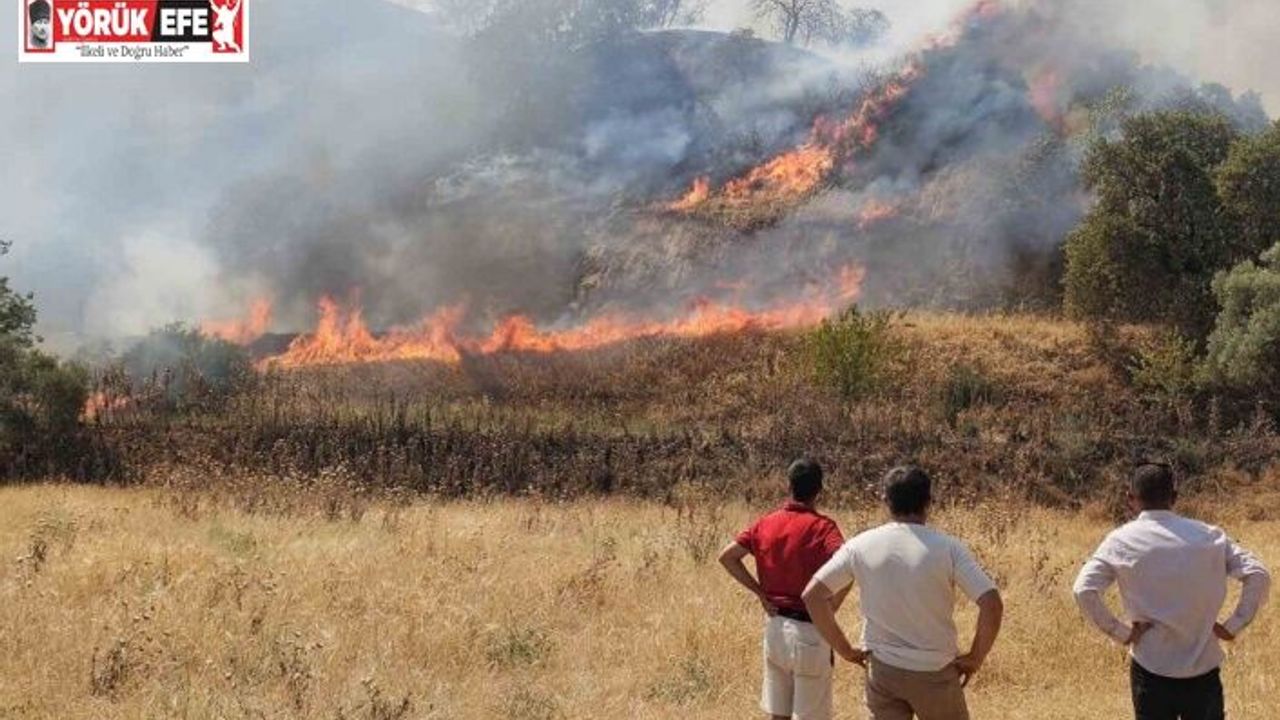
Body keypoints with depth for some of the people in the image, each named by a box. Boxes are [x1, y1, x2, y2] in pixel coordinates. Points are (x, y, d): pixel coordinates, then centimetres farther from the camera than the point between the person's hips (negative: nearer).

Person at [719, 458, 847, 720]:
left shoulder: (767, 523, 3)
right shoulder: (822, 526, -13)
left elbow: (727, 556, 4)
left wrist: (760, 592, 4)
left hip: (775, 626, 6)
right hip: (810, 631, -5)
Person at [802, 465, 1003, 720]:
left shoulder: (861, 546, -4)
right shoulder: (948, 548, -12)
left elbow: (812, 595, -4)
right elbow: (992, 605, -19)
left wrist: (845, 649, 3)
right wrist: (975, 658, -5)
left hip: (882, 670, 2)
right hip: (935, 672, -2)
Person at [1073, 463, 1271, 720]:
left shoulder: (1121, 541, -6)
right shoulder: (1209, 536, 0)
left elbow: (1084, 590, -17)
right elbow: (1258, 575, -6)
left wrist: (1119, 632, -7)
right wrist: (1233, 626, -1)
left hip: (1152, 671, -1)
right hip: (1204, 669, 2)